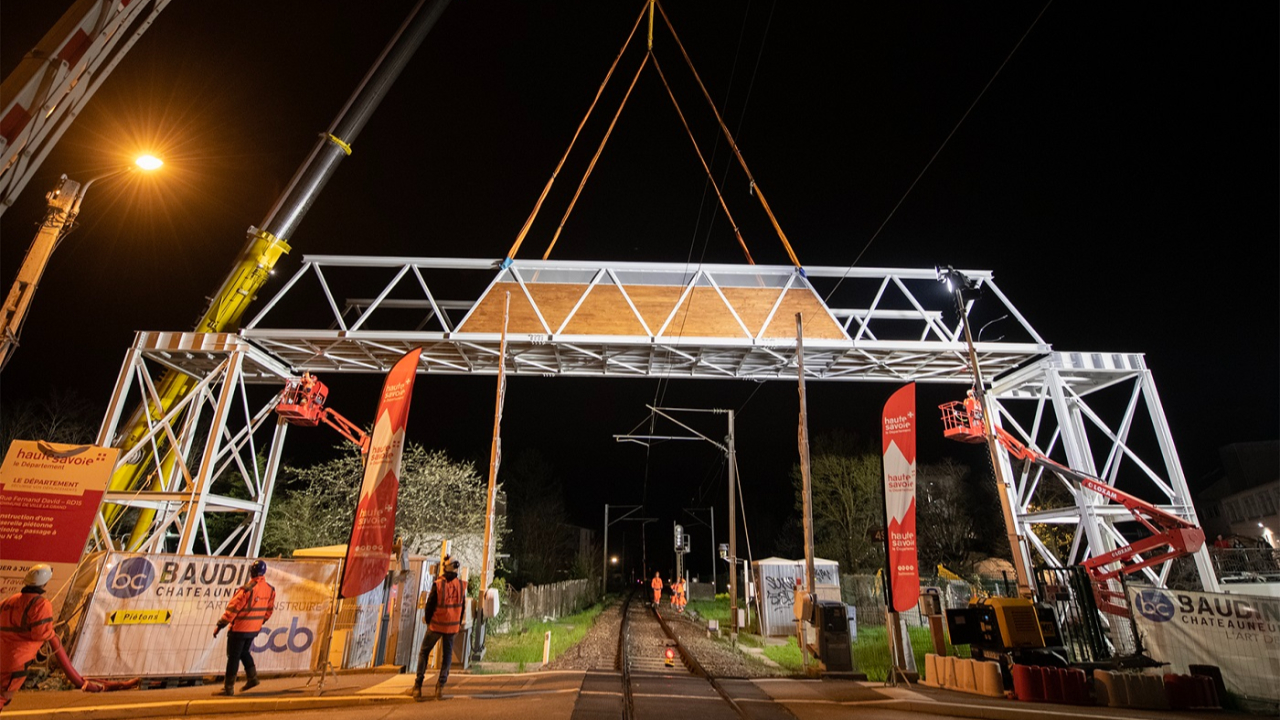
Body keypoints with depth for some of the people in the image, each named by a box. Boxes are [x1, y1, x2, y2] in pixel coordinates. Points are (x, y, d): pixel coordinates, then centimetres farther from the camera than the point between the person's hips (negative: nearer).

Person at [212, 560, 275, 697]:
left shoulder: (247, 589, -22)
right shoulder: (270, 589, -2)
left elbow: (232, 609, -19)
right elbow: (269, 609, 8)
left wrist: (220, 625, -10)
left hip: (239, 629, -6)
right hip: (254, 629, 6)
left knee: (233, 657, 5)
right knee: (244, 652, 24)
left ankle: (228, 688, 12)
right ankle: (252, 678, 19)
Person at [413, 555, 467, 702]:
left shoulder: (438, 584, -16)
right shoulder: (461, 585, -5)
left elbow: (430, 605, -9)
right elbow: (462, 607, 4)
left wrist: (427, 620, 9)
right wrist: (458, 624, 17)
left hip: (436, 624, -2)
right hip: (452, 626, 2)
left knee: (424, 652, 14)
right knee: (447, 654, 14)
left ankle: (418, 685, 11)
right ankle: (441, 686, 7)